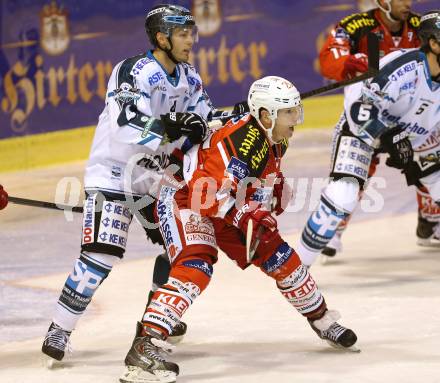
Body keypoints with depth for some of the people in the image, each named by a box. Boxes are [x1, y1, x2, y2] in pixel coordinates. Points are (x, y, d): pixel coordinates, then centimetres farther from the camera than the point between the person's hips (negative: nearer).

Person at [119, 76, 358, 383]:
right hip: (184, 199, -9)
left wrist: (269, 213, 9)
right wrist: (247, 218, -41)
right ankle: (145, 346, -40)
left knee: (280, 258, 9)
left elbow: (270, 180, 21)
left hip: (230, 208, 9)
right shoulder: (241, 140, -31)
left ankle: (322, 320, 32)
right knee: (195, 267, -31)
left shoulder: (276, 142, -1)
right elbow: (209, 192, -38)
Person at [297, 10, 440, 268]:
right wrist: (394, 141, -35)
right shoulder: (404, 67, -34)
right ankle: (300, 260, -14)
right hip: (363, 125, -7)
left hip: (410, 136, 7)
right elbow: (359, 107, -34)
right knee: (343, 195, -23)